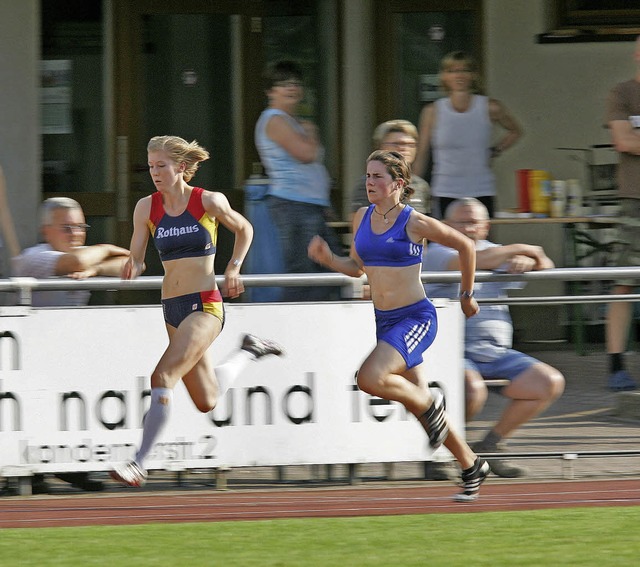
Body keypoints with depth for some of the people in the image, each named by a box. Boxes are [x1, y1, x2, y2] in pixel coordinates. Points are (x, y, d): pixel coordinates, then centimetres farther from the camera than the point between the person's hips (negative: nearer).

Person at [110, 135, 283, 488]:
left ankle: (139, 462, -18)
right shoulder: (146, 207, 3)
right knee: (207, 401, 14)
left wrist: (234, 267, 1)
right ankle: (249, 352, 41)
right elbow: (135, 259, 3)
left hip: (205, 305, -6)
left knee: (163, 376, -21)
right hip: (172, 309, 6)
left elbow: (244, 229, 12)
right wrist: (131, 269, -20)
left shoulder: (210, 202, -6)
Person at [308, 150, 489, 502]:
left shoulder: (414, 223, -12)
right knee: (417, 401, 13)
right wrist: (327, 259, -2)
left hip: (416, 318, -7)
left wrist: (467, 295, 8)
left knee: (370, 377, -27)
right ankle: (471, 466, 29)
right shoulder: (362, 219, 5)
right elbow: (357, 267, 17)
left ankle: (429, 405, -1)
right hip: (385, 321, 7)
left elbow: (465, 247, -1)